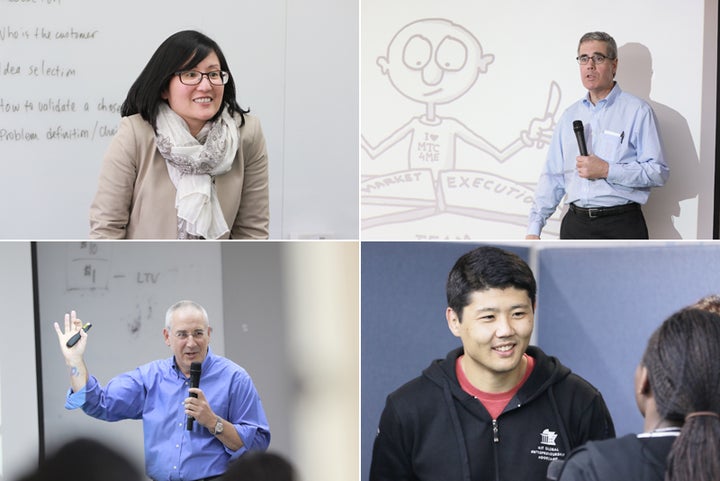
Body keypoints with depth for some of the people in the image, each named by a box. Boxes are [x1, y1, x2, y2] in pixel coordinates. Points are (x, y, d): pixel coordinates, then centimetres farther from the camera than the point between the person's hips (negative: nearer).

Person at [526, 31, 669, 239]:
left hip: (622, 228, -4)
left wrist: (607, 171, -14)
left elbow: (658, 171, -9)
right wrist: (534, 227, 6)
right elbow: (552, 176, 14)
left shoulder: (637, 111, -1)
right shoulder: (570, 115, 16)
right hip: (575, 224, 5)